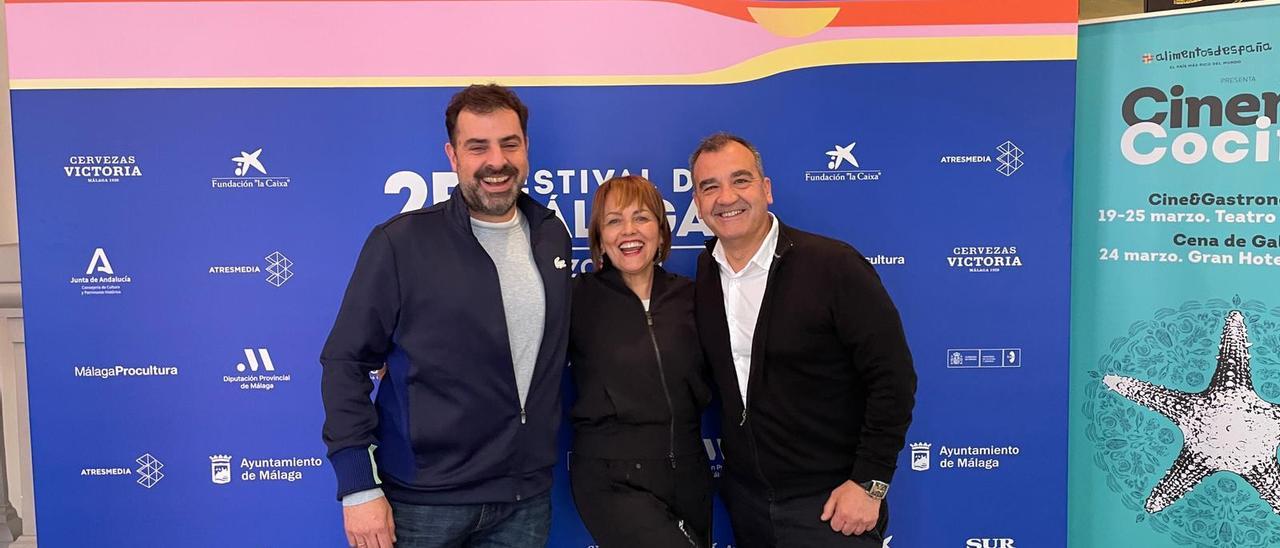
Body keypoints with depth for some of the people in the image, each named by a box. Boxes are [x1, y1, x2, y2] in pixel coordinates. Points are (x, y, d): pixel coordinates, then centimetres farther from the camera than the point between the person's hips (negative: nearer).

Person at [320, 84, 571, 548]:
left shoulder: (553, 237, 4)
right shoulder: (401, 243, -10)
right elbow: (346, 362, -8)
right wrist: (358, 486, -12)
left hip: (526, 499, 4)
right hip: (423, 501, -4)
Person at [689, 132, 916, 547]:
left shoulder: (833, 265, -16)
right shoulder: (703, 274, 1)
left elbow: (892, 378, -14)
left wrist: (869, 483, -15)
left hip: (831, 501, -5)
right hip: (744, 498, 5)